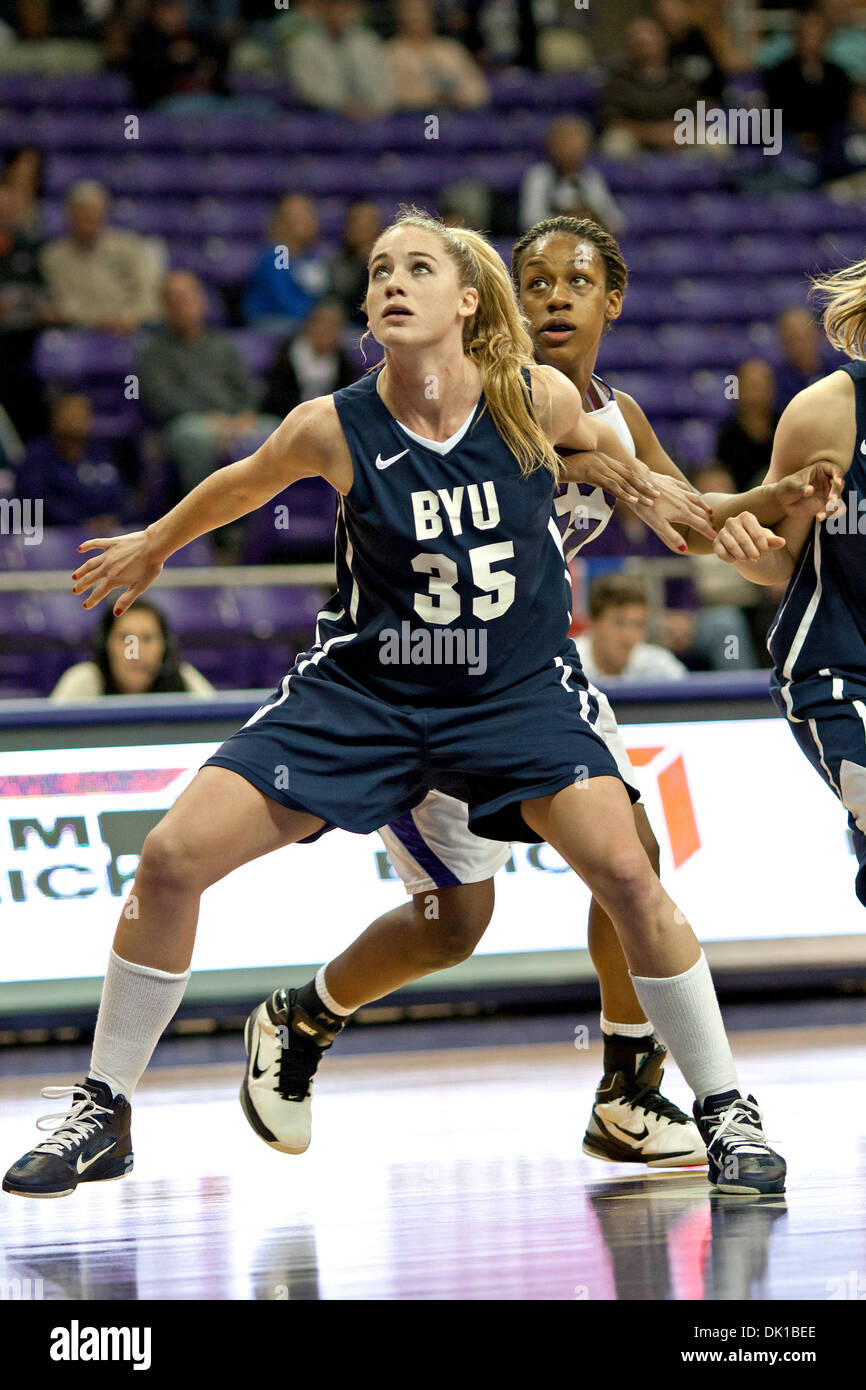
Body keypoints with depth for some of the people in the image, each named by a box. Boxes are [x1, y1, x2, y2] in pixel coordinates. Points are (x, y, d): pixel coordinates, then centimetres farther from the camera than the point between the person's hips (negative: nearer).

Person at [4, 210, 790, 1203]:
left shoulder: (539, 401, -16)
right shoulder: (333, 429, -16)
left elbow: (595, 447, 11)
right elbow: (241, 487, 7)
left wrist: (646, 489, 29)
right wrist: (151, 548, 22)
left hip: (519, 687, 0)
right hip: (362, 685, 0)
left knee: (626, 872, -21)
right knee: (171, 860, -10)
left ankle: (724, 1109, -1)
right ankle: (102, 1112, 8)